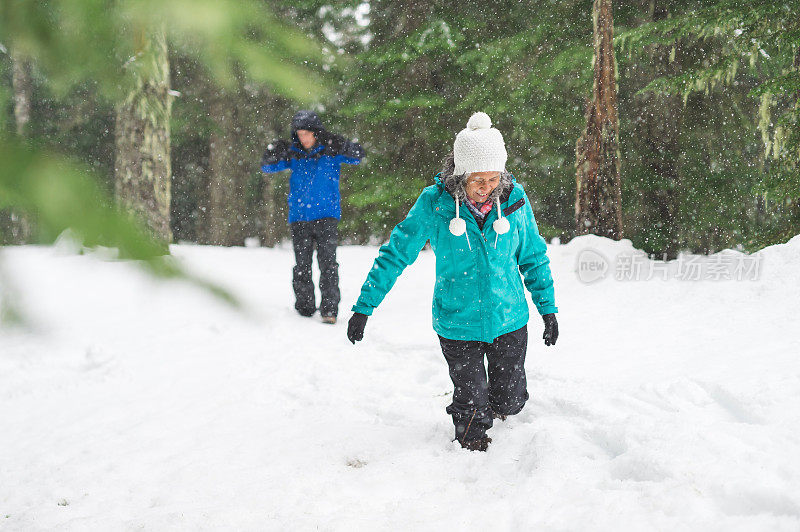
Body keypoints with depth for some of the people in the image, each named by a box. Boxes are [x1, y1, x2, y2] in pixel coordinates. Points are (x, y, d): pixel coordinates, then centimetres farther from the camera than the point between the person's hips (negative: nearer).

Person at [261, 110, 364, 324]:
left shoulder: (330, 150, 0)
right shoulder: (293, 152, 6)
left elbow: (357, 155, -11)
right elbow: (267, 167, 1)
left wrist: (339, 144, -30)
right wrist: (274, 154, -21)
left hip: (326, 215, -3)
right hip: (299, 217, 3)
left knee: (327, 263, -11)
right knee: (302, 266, 5)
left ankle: (330, 309, -10)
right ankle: (305, 309, 16)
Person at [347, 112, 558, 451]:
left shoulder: (514, 198, -9)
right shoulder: (434, 203, -15)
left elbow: (533, 256, 6)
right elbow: (396, 252, -6)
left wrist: (547, 308, 10)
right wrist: (364, 306, -5)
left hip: (509, 319, 2)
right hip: (457, 325, -2)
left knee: (509, 403, 12)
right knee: (472, 407, 2)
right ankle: (472, 450, 32)